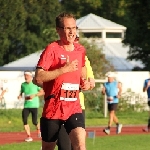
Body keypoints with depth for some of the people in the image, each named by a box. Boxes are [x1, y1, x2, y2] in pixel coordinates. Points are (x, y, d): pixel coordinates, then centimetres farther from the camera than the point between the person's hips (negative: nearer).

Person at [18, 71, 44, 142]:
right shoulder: (23, 85, 6)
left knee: (34, 122, -2)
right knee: (24, 120, -13)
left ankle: (38, 129, 34)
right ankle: (29, 136, -5)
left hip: (34, 105, -4)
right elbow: (21, 92, 20)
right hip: (26, 106, 4)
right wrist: (20, 96, -2)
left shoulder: (35, 84, -6)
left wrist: (34, 95, -16)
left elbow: (42, 92, -4)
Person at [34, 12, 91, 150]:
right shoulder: (52, 49, -9)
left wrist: (85, 82, 10)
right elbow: (38, 77, -20)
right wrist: (64, 69, -22)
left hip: (74, 108, 3)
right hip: (53, 109, -3)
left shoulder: (81, 50, 8)